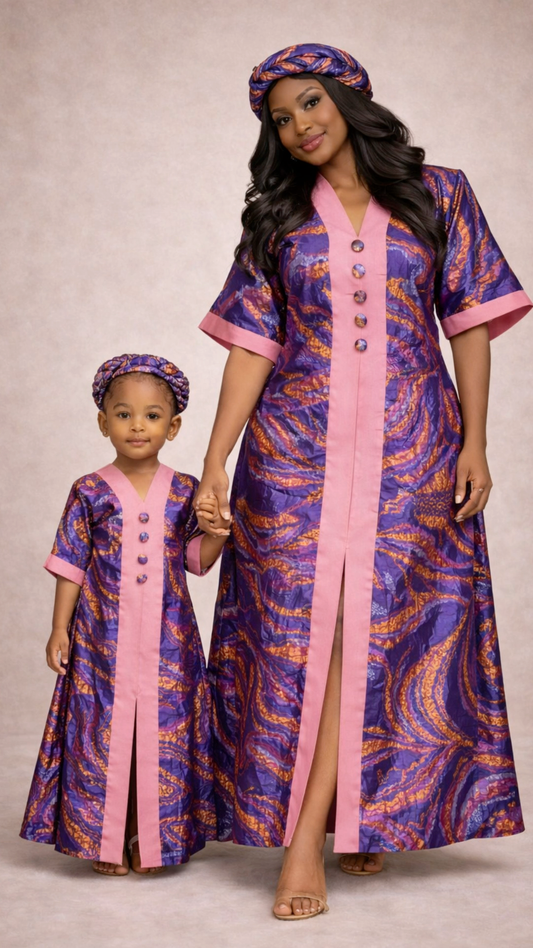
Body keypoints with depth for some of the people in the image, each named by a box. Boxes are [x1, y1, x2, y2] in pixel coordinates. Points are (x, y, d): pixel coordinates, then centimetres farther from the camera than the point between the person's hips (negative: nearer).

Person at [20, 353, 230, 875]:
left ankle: (150, 839, 19)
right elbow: (70, 565, 3)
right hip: (103, 638, -1)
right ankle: (103, 841, 16)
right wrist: (60, 629, 0)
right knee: (104, 733, 2)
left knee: (162, 734, 5)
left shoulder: (184, 492, 3)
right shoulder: (90, 493, -1)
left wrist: (216, 531, -14)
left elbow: (198, 560, 5)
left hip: (167, 641, 1)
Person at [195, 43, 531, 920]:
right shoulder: (277, 218, 10)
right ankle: (341, 818, 9)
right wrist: (215, 462, -3)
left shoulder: (437, 195, 7)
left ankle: (308, 837, -2)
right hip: (295, 447, 2)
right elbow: (252, 344, 5)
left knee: (371, 626, -6)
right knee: (299, 627, -4)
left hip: (408, 447, -1)